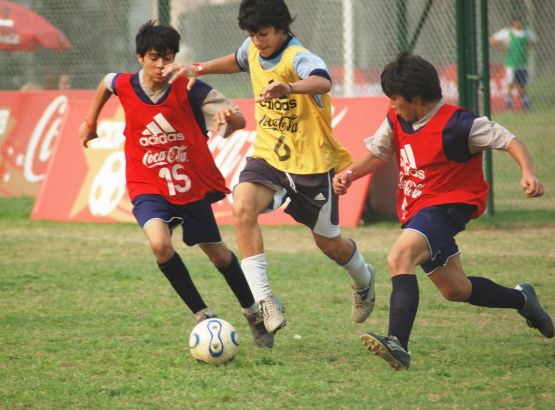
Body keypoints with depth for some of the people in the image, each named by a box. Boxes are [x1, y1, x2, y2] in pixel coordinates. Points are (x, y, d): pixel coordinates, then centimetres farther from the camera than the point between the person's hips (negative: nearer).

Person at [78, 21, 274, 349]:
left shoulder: (189, 89, -16)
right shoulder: (124, 85, -9)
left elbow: (239, 122, -19)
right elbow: (106, 83, 18)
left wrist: (230, 117, -42)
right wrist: (91, 121, 27)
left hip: (192, 185, 0)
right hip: (148, 187, 0)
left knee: (217, 253, 13)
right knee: (160, 243, -27)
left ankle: (253, 314, 37)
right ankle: (204, 316, -14)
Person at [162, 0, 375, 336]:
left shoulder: (298, 57, -24)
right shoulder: (253, 50, -1)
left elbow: (323, 82, -48)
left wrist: (289, 88, -67)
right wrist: (198, 69, 18)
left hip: (312, 161, -5)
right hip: (268, 156, 5)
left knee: (328, 242, 11)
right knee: (243, 206, -26)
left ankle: (364, 279, 48)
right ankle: (264, 299, -26)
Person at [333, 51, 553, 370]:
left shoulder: (456, 123, -18)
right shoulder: (396, 121, 3)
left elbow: (508, 140, -14)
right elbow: (377, 152, 19)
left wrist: (528, 173, -32)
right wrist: (350, 174, 0)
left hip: (446, 207, -9)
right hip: (415, 211, 9)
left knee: (399, 258, -32)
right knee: (456, 290, 19)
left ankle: (398, 344, -44)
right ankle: (522, 299, 44)